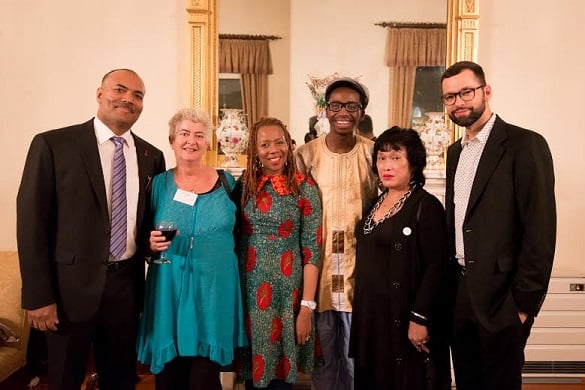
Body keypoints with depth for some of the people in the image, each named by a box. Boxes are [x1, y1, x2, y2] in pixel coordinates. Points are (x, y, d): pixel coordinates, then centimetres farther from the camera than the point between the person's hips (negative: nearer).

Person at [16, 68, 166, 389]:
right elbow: (31, 222, -10)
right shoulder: (52, 144, -7)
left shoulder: (152, 156, 5)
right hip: (72, 286, -3)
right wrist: (38, 296, -12)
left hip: (126, 284, 4)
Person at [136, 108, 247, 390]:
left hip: (215, 290, 0)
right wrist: (152, 244, -12)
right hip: (169, 291, 1)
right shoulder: (159, 184, 2)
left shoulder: (226, 182, 2)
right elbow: (146, 240, 8)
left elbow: (237, 232, 9)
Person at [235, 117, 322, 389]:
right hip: (247, 291, 2)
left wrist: (307, 307, -10)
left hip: (286, 293, -2)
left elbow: (311, 250, -7)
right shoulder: (244, 184, 2)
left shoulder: (305, 188, -6)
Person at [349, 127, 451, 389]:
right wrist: (361, 306, 11)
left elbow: (436, 267, -17)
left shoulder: (426, 205, -11)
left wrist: (419, 318, -21)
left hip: (404, 316, -6)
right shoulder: (375, 203, 10)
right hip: (369, 314, 7)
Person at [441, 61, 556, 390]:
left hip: (500, 295, -6)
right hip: (459, 291, 7)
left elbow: (541, 231, -15)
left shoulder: (525, 145, -11)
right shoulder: (455, 152, 12)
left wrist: (524, 301, -16)